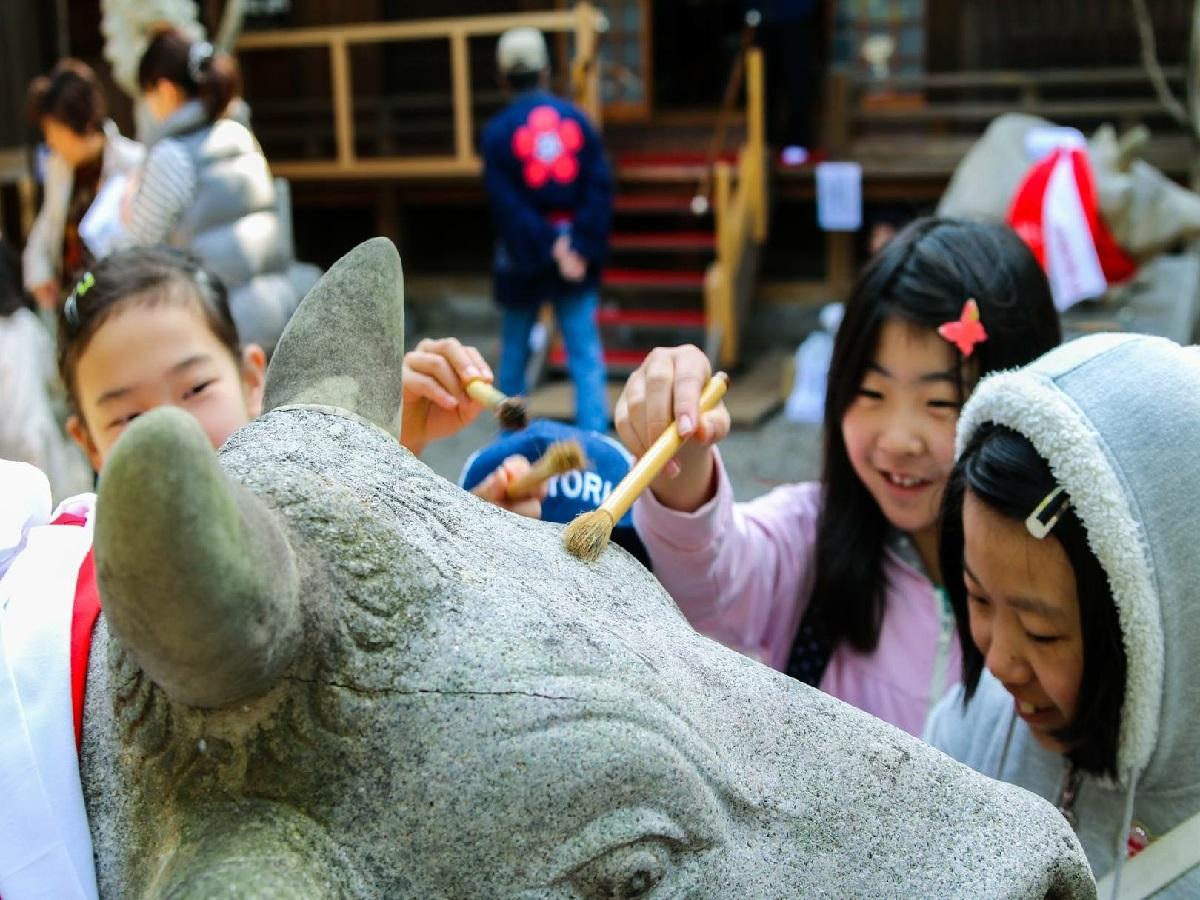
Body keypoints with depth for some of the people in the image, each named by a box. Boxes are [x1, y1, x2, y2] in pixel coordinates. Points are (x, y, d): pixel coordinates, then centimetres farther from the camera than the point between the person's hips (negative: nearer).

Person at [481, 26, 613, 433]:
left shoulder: (498, 131, -6)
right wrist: (582, 250, -8)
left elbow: (507, 204, -13)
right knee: (586, 356, -1)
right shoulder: (576, 119, 0)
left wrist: (549, 248, -13)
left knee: (514, 353, 15)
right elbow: (600, 189, -6)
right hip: (577, 260, 1)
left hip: (523, 257, 0)